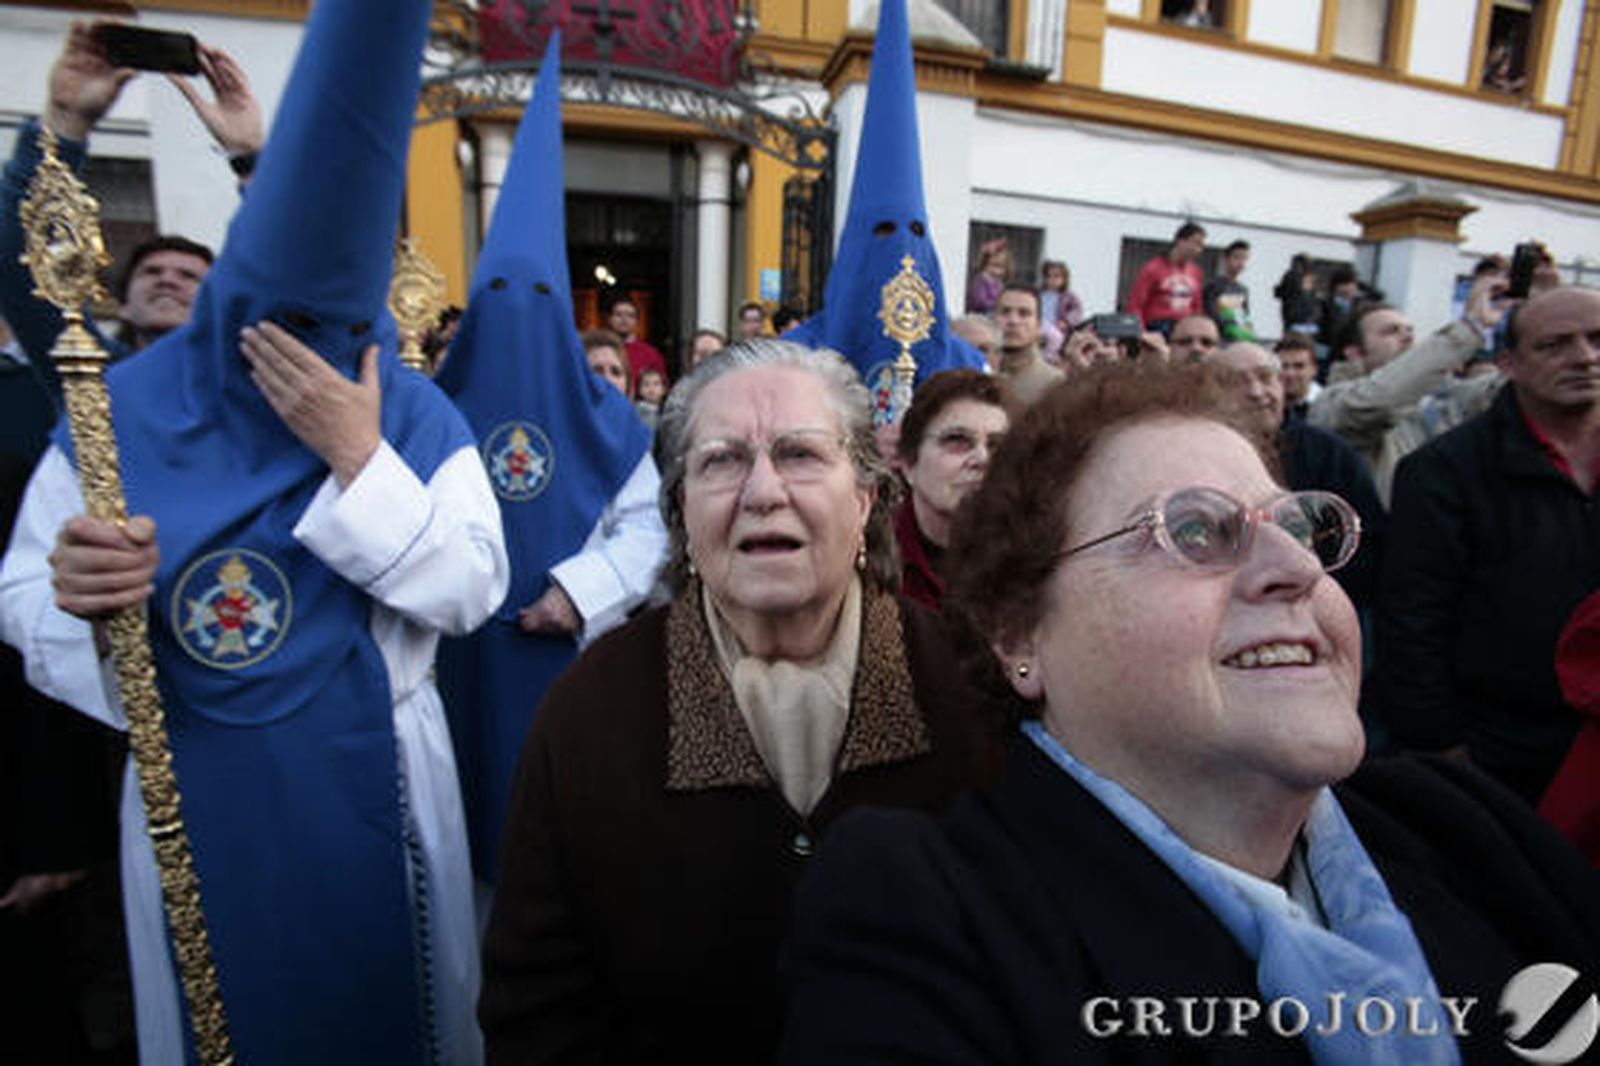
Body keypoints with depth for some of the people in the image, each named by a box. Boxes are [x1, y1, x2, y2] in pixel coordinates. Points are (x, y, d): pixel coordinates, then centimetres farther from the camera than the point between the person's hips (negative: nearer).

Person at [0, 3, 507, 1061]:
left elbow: (473, 590, -17)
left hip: (371, 778, -1)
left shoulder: (414, 412, -9)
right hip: (190, 786, 2)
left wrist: (357, 457, -24)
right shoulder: (124, 407, -6)